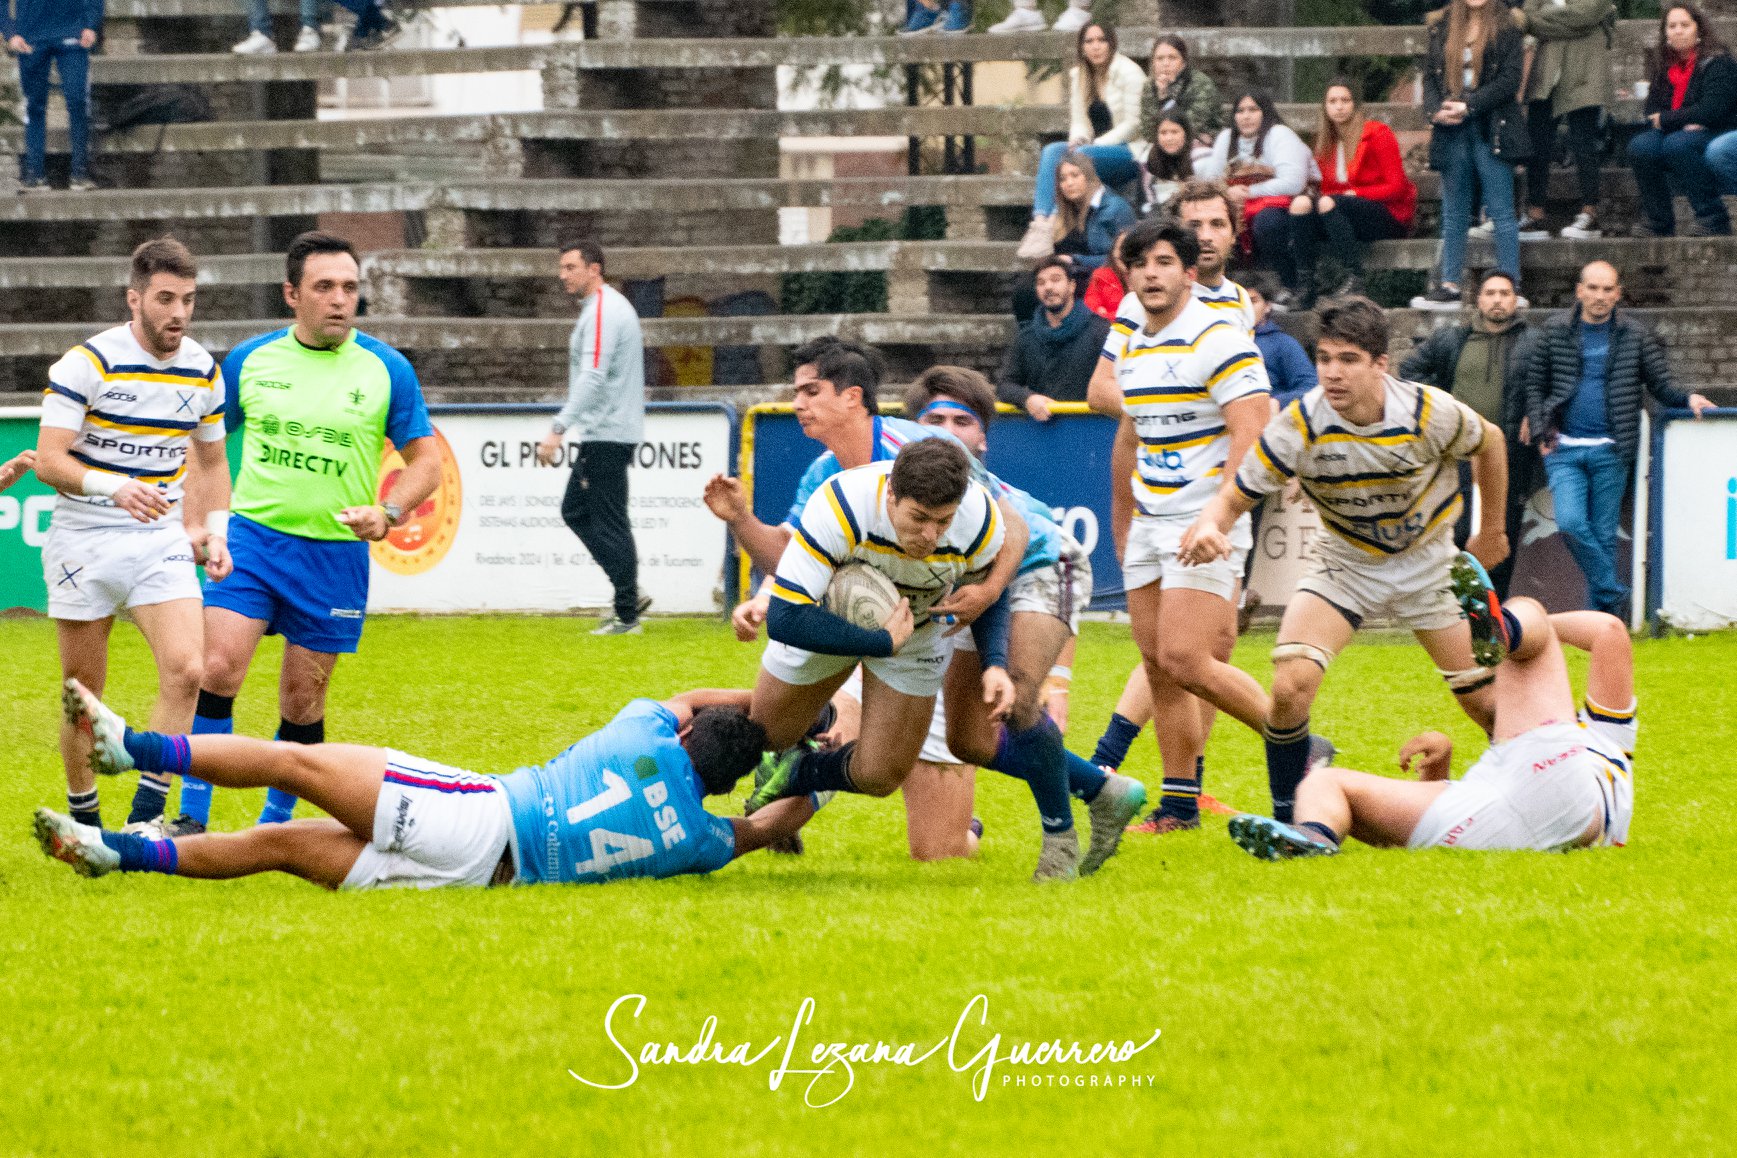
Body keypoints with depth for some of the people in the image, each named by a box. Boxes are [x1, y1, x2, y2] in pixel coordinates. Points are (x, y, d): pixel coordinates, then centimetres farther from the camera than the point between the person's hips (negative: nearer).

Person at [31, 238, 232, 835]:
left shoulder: (204, 371, 5)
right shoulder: (87, 363, -11)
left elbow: (211, 461, 20)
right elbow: (49, 459, -16)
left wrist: (214, 530, 6)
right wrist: (115, 488, -32)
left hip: (161, 541, 3)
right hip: (84, 541, -3)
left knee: (186, 672, -17)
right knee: (83, 690, 2)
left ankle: (146, 813, -13)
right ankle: (83, 819, 18)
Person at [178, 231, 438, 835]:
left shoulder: (386, 370, 0)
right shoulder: (249, 360, 3)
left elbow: (426, 460, 4)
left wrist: (387, 513, -13)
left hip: (335, 553, 0)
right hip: (252, 537, 0)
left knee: (302, 701, 5)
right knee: (218, 668, -15)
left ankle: (274, 825, 21)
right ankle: (192, 819, -10)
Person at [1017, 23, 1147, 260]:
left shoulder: (1128, 72, -7)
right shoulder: (1078, 76, 13)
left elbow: (1134, 124, -11)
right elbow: (1078, 122, 13)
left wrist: (1096, 144, -17)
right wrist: (1077, 141, -11)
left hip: (1130, 152, -6)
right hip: (1095, 148, 6)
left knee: (1082, 156, -33)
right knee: (1051, 151, -21)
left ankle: (1051, 224, -36)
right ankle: (1040, 221, -38)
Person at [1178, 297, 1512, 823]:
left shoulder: (1429, 413, -24)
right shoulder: (1299, 426, -25)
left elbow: (1489, 443, -2)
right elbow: (1235, 496, -20)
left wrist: (1491, 531, 9)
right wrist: (1210, 527, -44)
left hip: (1427, 562, 0)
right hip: (1344, 564, 0)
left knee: (1484, 700, -2)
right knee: (1290, 688, -20)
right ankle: (1287, 817, -1)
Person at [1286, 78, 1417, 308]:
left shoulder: (1378, 134, -6)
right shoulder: (1325, 142, 13)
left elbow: (1396, 188, -10)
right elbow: (1327, 189, 13)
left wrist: (1353, 194, -16)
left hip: (1389, 217, -6)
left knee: (1329, 204, -32)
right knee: (1301, 203, -21)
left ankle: (1354, 278, -37)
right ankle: (1303, 286, -32)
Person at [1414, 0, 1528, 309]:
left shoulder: (1506, 27, -1)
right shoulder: (1442, 27, 12)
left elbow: (1510, 78, -9)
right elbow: (1430, 75, 11)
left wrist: (1468, 106, -15)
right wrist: (1435, 110, -8)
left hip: (1491, 130, -5)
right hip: (1452, 132, 5)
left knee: (1501, 211, -3)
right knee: (1454, 214, 8)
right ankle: (1449, 286, 11)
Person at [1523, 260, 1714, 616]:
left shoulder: (1635, 339, 6)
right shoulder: (1555, 332, 6)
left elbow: (1661, 386, 9)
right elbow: (1535, 384, 10)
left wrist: (1688, 399, -11)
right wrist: (1540, 432, -1)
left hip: (1610, 452, 0)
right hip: (1564, 449, 0)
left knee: (1604, 534, 2)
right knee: (1571, 522, -17)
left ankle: (1600, 612, 10)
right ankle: (1614, 595, -6)